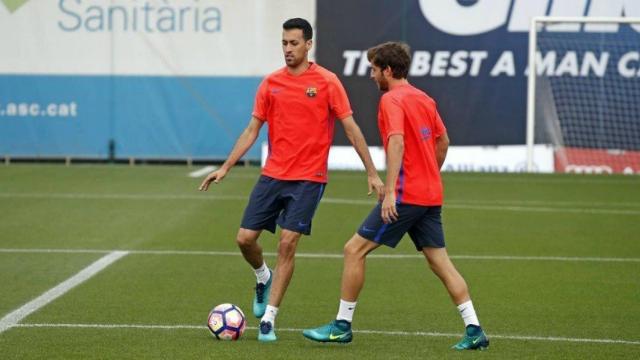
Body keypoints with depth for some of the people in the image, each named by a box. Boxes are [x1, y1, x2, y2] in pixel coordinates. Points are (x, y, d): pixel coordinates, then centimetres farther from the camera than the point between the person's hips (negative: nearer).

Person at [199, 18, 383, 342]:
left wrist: (371, 172, -5)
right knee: (245, 237, -2)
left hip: (308, 179, -4)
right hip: (272, 175, 4)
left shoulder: (327, 82, -4)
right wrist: (225, 168, 5)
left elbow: (351, 129, -2)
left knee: (287, 243, -10)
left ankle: (268, 319, -2)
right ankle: (264, 277, 32)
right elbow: (252, 130, 11)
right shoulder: (271, 83, 6)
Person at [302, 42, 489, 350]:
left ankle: (342, 325, 2)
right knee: (439, 261, 10)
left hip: (406, 194, -8)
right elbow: (443, 140, 23)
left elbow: (397, 142, -24)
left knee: (354, 250, -1)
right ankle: (474, 330, 3)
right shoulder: (424, 99, 14)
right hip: (431, 194, 8)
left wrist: (390, 191, -29)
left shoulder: (392, 99, -11)